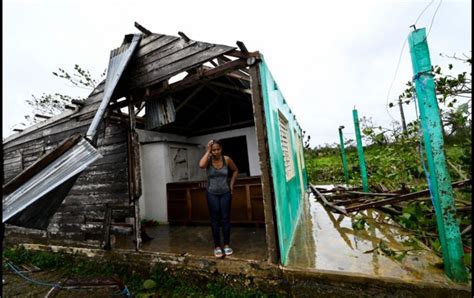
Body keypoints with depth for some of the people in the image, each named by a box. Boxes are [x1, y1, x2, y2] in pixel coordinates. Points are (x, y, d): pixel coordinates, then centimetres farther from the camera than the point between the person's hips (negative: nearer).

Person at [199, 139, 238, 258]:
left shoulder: (227, 159, -8)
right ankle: (217, 246, 17)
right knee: (215, 220, 5)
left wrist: (231, 183, 1)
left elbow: (235, 170, 9)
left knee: (225, 218, 6)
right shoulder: (208, 160, -11)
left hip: (225, 193, 1)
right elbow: (201, 165, -35)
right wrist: (208, 151, -25)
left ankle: (227, 245, 20)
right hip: (212, 194, -1)